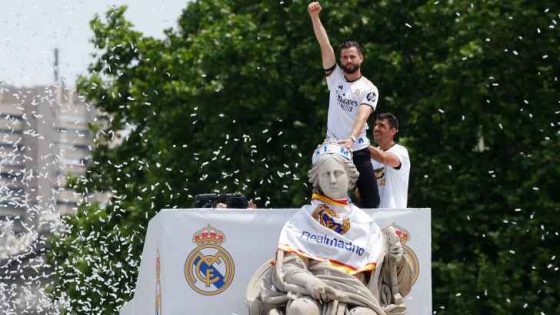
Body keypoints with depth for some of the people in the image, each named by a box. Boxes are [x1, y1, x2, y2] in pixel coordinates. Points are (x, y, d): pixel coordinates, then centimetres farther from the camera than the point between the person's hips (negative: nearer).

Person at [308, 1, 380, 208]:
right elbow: (325, 45, -4)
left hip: (358, 151, -2)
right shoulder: (335, 76, 6)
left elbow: (362, 115, -19)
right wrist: (314, 17, -15)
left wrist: (352, 138, -38)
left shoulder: (369, 89, -3)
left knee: (371, 201, -4)